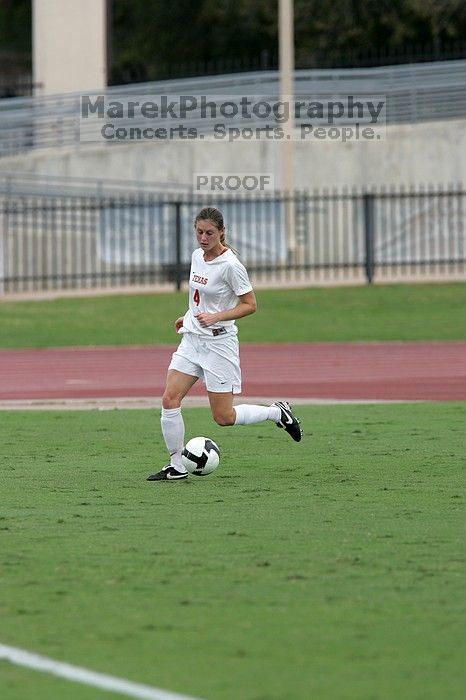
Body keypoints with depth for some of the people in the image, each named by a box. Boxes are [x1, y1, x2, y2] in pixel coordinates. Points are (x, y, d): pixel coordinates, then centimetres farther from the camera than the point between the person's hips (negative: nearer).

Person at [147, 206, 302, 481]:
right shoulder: (197, 255, 6)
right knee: (170, 400, -6)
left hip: (219, 342, -7)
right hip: (192, 338, 7)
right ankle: (177, 467, 4)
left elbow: (250, 304, -15)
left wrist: (215, 317, -24)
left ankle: (278, 412, 21)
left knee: (224, 417, -2)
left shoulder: (231, 265, -18)